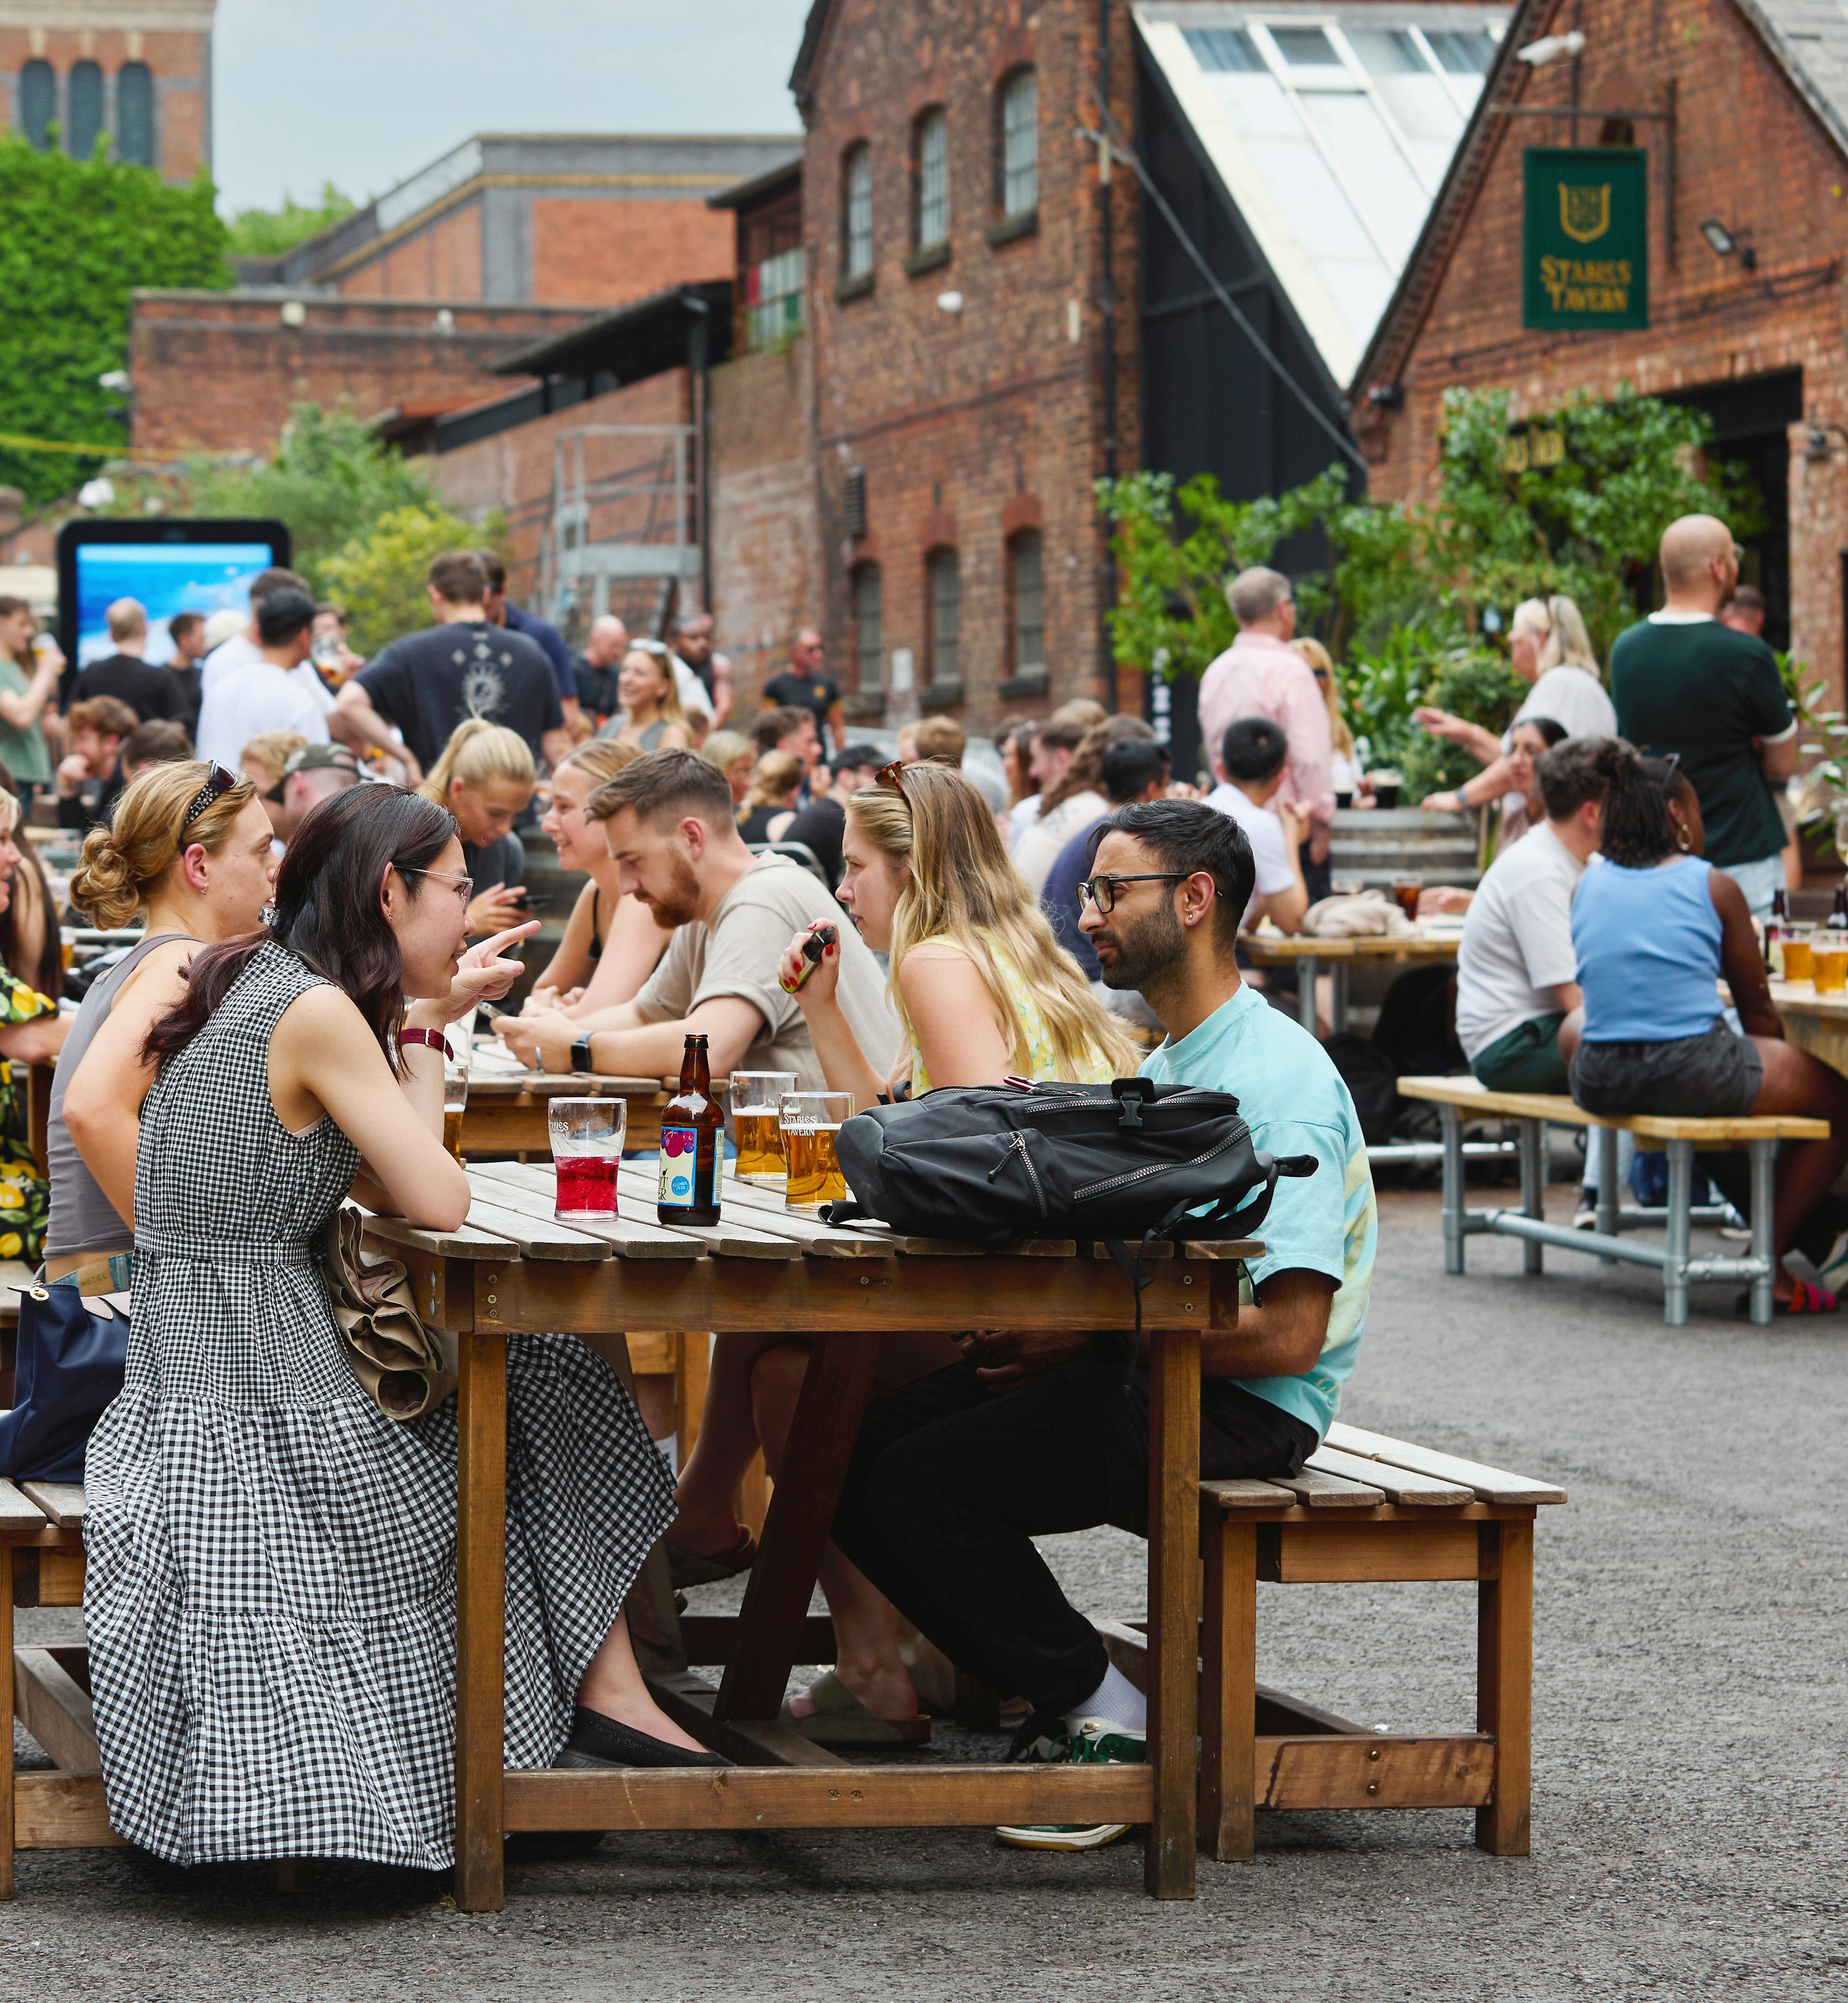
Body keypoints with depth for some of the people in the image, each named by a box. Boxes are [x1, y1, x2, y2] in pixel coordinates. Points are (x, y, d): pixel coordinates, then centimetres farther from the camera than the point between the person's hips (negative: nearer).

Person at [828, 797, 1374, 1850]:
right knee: (862, 1456, -5)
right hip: (1138, 1370, 10)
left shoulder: (1281, 1081, -15)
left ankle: (1111, 1721, -9)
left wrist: (1085, 1335, -16)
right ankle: (1056, 1691, 1)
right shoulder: (1167, 1065, 18)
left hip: (1241, 1406, -10)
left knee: (921, 1485, -21)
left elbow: (1286, 1334, -22)